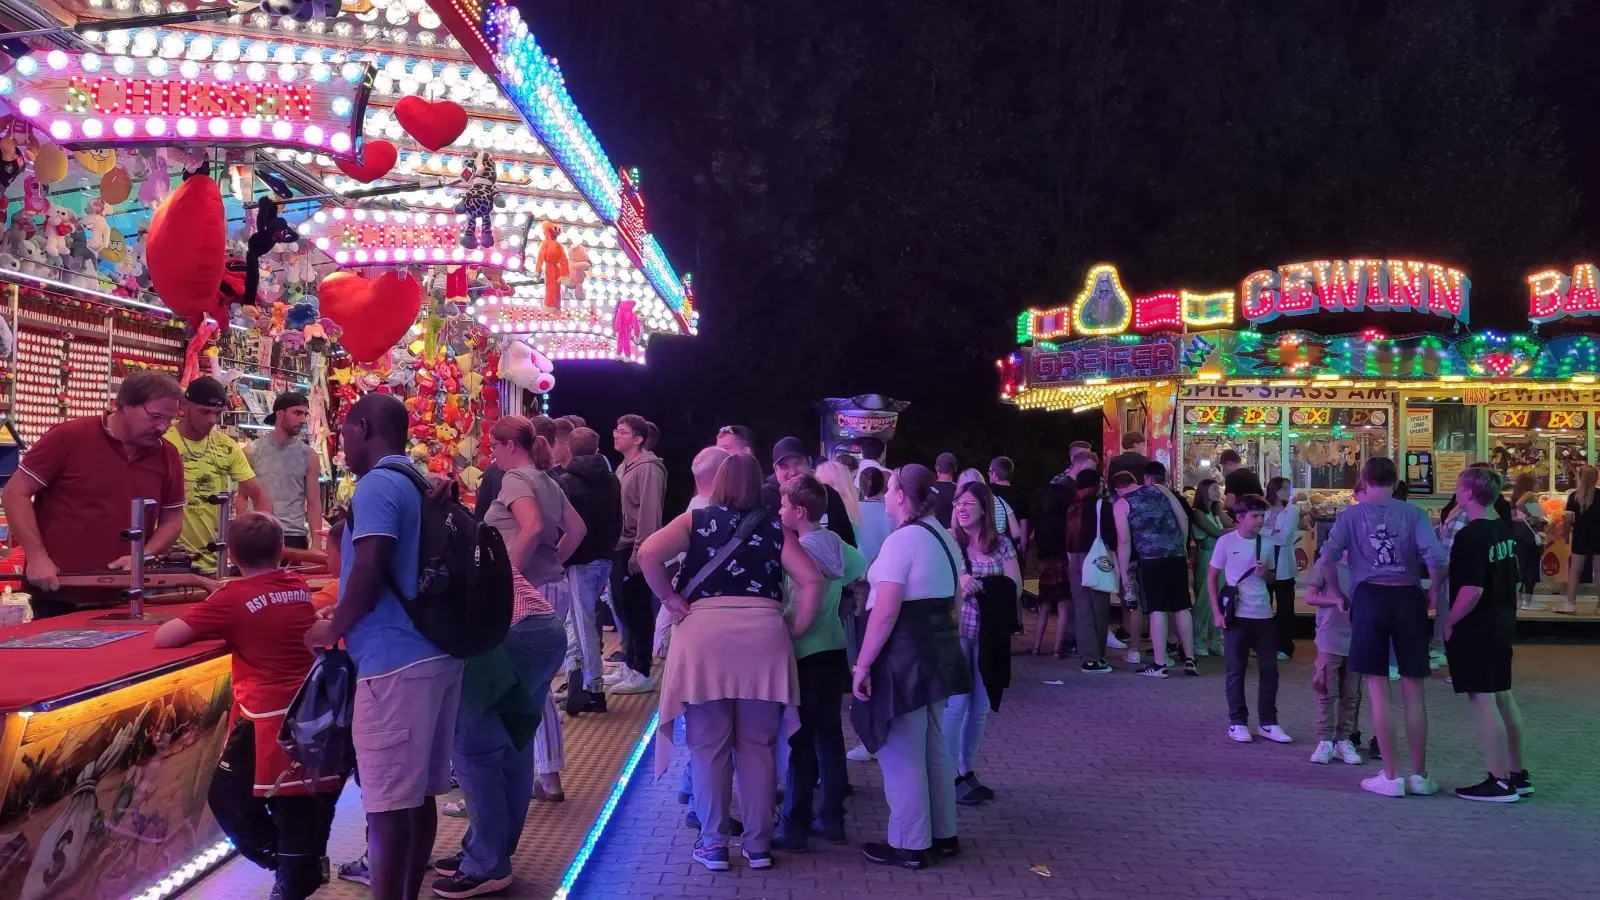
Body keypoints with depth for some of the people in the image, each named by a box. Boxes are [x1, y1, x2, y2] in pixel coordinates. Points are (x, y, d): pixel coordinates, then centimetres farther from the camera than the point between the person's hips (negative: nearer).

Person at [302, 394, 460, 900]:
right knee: (418, 795, 15)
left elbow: (370, 570, -22)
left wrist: (333, 630, -7)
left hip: (394, 662, -9)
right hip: (436, 653, 9)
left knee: (388, 805, -4)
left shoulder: (378, 485, -11)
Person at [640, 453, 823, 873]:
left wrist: (670, 600, 1)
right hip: (763, 637, 2)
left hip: (706, 637, -1)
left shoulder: (696, 521, 7)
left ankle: (713, 844, 12)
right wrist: (795, 628, 6)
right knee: (758, 745, 10)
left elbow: (648, 554, -9)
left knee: (709, 746, 7)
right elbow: (812, 580, 0)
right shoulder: (775, 529, 10)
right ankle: (758, 844, 16)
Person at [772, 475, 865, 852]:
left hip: (805, 653, -6)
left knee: (801, 739, 0)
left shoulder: (797, 550, -14)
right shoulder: (836, 544, 4)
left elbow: (797, 608, -17)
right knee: (830, 733, 12)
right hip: (835, 648, 7)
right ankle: (832, 819, 19)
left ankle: (795, 827, 5)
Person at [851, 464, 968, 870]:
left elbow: (886, 612, -23)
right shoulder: (943, 537, 13)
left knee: (901, 752, -1)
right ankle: (943, 834, 25)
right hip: (938, 649, 10)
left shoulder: (902, 539, -16)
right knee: (934, 747, 17)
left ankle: (909, 845, 6)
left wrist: (863, 664, -18)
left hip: (904, 652, -10)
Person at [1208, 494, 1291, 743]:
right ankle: (1238, 722, 14)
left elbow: (1270, 577, 17)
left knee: (1269, 670, 5)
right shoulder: (1226, 542, -6)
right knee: (1236, 671, 4)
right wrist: (1217, 612, -6)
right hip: (1236, 615, -4)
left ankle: (1267, 722, 17)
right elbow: (1212, 577, -1)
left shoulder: (1267, 543, 5)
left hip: (1263, 614, 4)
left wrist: (1266, 573, -8)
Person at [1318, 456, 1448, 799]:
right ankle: (1419, 775, 17)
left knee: (1379, 691, 6)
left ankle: (1391, 777, 8)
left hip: (1370, 597, -1)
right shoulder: (1413, 513, 3)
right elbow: (1437, 560, -10)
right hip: (1408, 597, 1)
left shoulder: (1352, 515, 4)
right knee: (1413, 690, 10)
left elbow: (1326, 559, -6)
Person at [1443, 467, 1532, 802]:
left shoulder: (1470, 536, -20)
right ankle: (1517, 774, 24)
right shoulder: (1506, 530, 7)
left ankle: (1499, 782, 0)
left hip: (1475, 629, -9)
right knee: (1503, 698, 16)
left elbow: (1472, 590, -26)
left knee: (1482, 701, -4)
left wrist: (1449, 623, -14)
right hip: (1503, 624, 9)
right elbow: (1514, 581, 15)